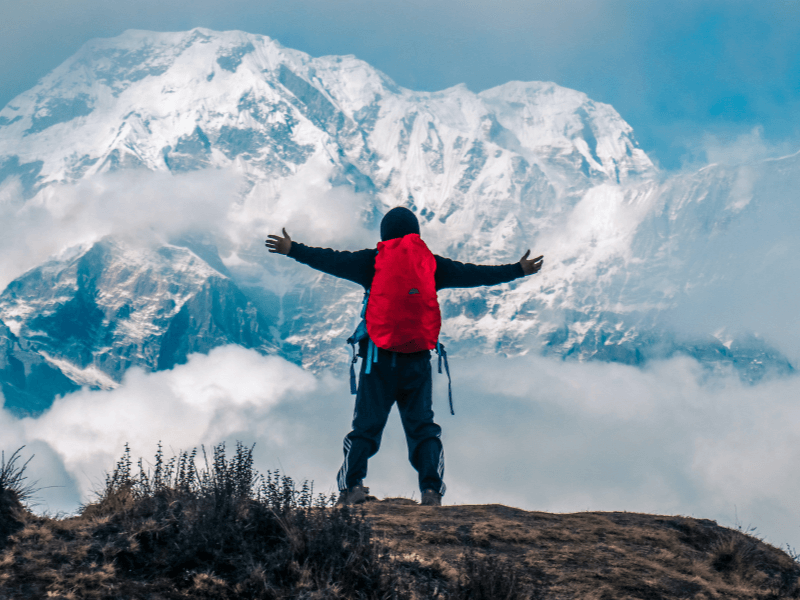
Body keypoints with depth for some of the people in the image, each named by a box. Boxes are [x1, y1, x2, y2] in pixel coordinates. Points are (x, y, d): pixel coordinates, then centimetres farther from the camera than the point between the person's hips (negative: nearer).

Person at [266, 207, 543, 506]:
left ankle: (352, 483, -11)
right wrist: (519, 270, 22)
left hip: (378, 359, -1)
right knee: (422, 426, 7)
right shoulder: (431, 265, 5)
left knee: (366, 426, 5)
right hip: (417, 360, 1)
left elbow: (331, 260, 7)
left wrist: (292, 249, 19)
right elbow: (474, 274, 11)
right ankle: (432, 488, -8)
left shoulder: (370, 262, 1)